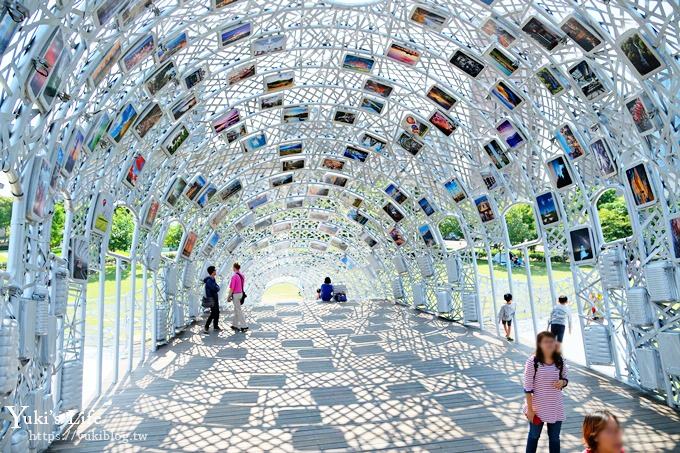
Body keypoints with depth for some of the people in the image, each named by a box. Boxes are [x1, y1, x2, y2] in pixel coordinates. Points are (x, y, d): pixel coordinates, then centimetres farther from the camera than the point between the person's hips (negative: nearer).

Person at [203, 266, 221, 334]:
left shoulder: (213, 279, 9)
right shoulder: (209, 281, -21)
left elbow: (218, 288, 11)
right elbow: (216, 289, -23)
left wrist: (216, 287, -10)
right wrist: (217, 287, -3)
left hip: (215, 298, 9)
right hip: (211, 299, -9)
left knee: (217, 313, 11)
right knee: (213, 314, -8)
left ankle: (215, 327, 20)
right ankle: (206, 327, 1)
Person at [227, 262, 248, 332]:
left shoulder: (234, 276, -20)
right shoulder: (242, 275, 7)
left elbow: (232, 288, -19)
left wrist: (229, 296, -9)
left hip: (235, 295, -8)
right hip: (240, 294, 9)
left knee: (239, 311, -4)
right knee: (236, 310, 18)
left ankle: (244, 326, -4)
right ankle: (235, 325, 27)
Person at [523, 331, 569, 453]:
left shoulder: (560, 361, -7)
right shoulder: (532, 362, -19)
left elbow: (566, 379, 8)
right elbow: (527, 388, -14)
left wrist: (562, 382, -17)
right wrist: (530, 409, -12)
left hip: (556, 407, 3)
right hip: (537, 407, -3)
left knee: (555, 437, 19)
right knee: (534, 435, 17)